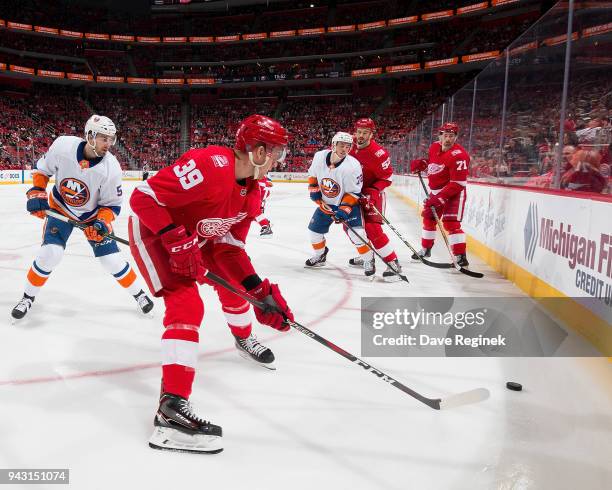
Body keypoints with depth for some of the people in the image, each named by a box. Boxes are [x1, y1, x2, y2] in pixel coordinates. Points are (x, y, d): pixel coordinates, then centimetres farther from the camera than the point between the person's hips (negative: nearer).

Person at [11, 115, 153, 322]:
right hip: (60, 208, 0)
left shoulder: (111, 168, -26)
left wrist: (103, 223, -30)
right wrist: (36, 192, -12)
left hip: (94, 214, 0)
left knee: (112, 260, -6)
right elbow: (42, 168, -3)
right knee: (50, 253, -15)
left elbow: (112, 203, -15)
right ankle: (28, 297, 9)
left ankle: (138, 293, 16)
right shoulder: (63, 146, -25)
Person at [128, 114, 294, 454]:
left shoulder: (252, 191, -6)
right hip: (153, 232, -9)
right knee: (187, 305, -24)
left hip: (193, 235, 9)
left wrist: (261, 290, -12)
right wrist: (178, 241, -37)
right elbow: (143, 197, -33)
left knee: (233, 279, 19)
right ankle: (172, 407, -25)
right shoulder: (210, 165, -34)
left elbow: (230, 244, -3)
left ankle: (243, 337, 50)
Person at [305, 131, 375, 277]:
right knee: (314, 228, 9)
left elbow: (354, 193, -21)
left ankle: (368, 261, 0)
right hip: (325, 202, 5)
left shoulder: (353, 166, -27)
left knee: (355, 232, -19)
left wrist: (344, 209, -27)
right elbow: (312, 174, 7)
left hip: (348, 202, -5)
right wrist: (314, 189, -3)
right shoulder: (319, 156, -15)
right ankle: (320, 255, 34)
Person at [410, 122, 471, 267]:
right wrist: (421, 163, 1)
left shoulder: (458, 155, -25)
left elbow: (458, 184, -27)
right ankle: (426, 249, 34)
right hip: (435, 190, 8)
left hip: (453, 192, -8)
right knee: (428, 218, 16)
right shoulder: (434, 147, -1)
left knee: (450, 223, -17)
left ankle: (461, 257, -13)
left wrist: (440, 198, -30)